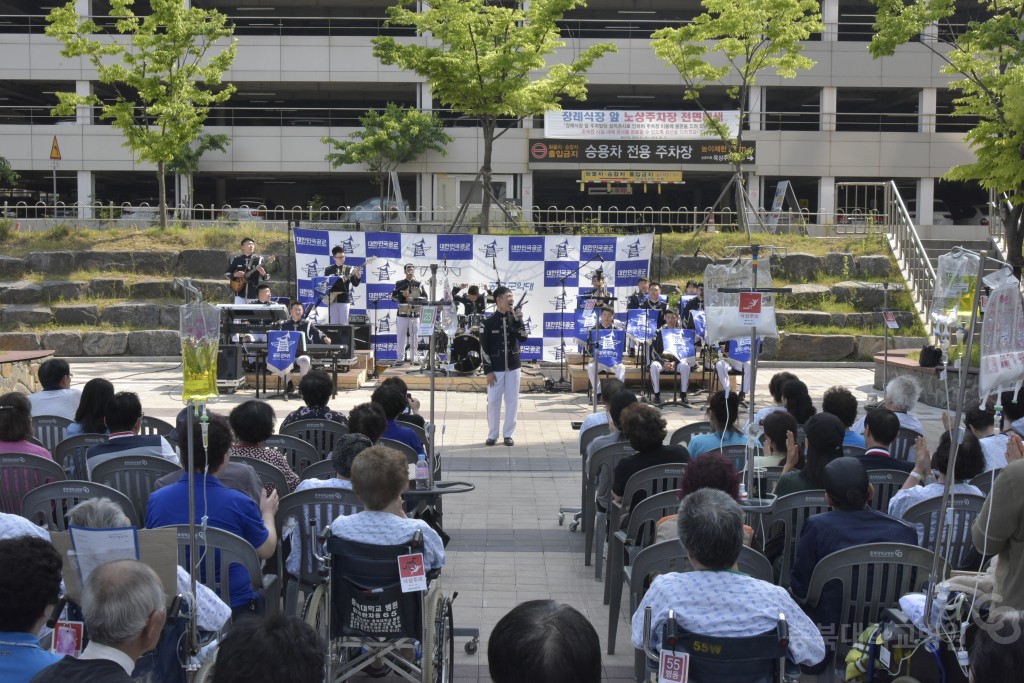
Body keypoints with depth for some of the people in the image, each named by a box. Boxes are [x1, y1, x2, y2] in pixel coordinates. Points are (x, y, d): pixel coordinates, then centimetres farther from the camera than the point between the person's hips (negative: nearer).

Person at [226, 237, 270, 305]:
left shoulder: (258, 259, 0)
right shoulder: (237, 259, 4)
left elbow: (267, 277, -1)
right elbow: (227, 274, 11)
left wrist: (263, 273, -23)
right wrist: (235, 275, -9)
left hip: (253, 294, -1)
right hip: (240, 293, 1)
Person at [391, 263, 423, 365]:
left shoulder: (419, 284, 7)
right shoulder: (399, 284, 5)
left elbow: (425, 298, 3)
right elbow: (393, 297, 2)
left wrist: (414, 299, -12)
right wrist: (402, 295, -16)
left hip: (415, 315, 1)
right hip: (402, 314, -1)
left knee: (414, 337, 3)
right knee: (401, 337, 0)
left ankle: (414, 358, 8)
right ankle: (400, 358, 4)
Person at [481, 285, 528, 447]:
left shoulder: (514, 318, 4)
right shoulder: (489, 322, -6)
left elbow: (523, 338, -6)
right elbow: (484, 348, -6)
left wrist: (518, 320, -16)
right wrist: (488, 371, -10)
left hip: (513, 367, 3)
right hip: (495, 368, -3)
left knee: (512, 401, 4)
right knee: (493, 401, 1)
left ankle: (508, 434, 12)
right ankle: (492, 435, 12)